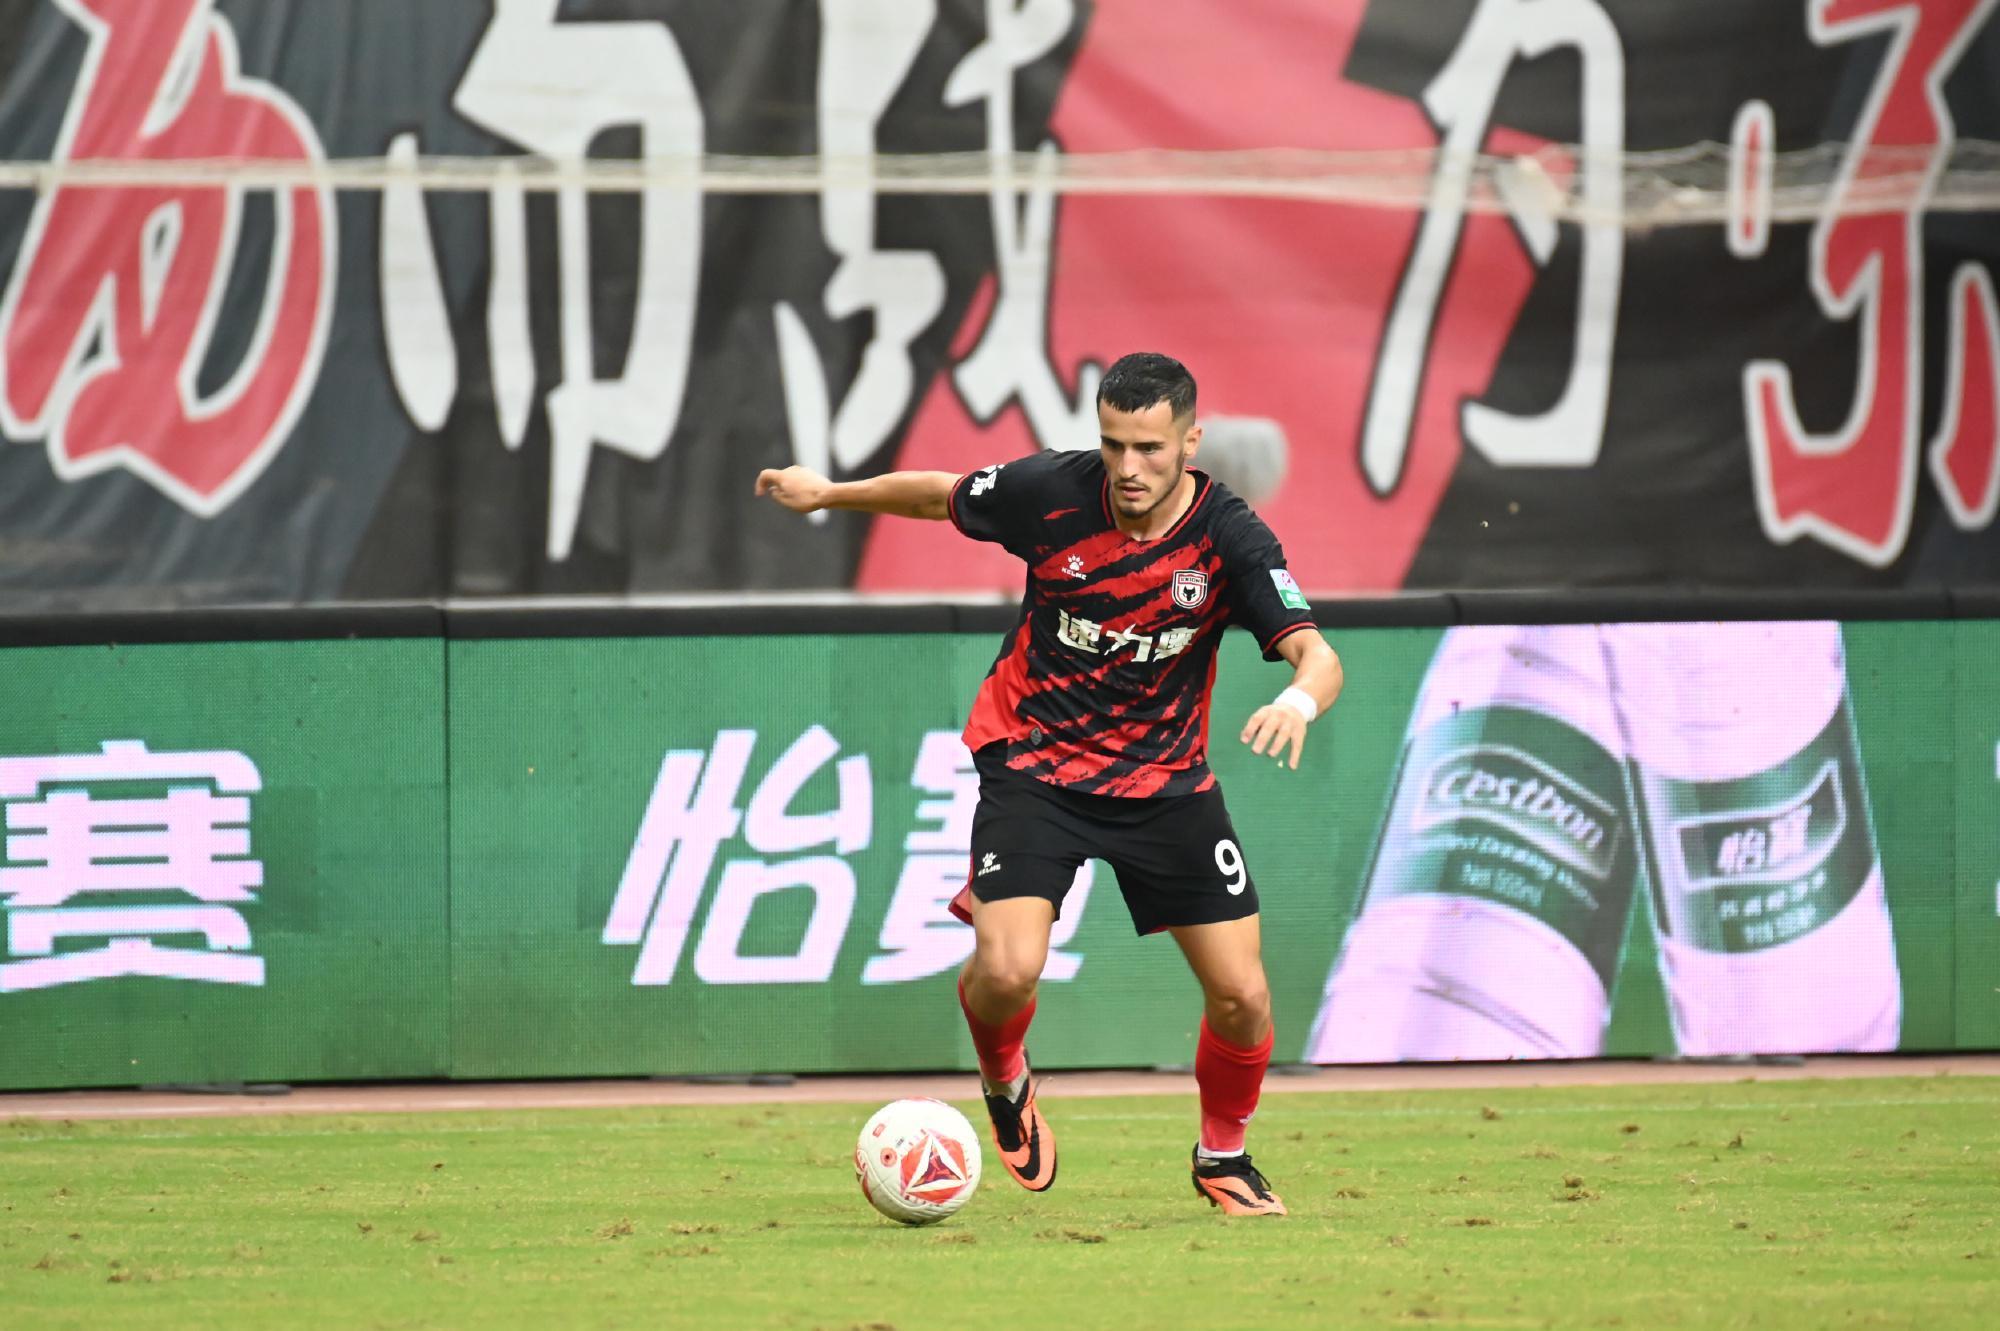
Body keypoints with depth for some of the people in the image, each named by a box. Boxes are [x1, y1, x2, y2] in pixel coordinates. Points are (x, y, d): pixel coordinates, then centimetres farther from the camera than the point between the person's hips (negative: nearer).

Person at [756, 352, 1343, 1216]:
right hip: (1034, 761, -1)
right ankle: (1004, 1083, 14)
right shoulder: (1052, 492, -15)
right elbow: (940, 495, 5)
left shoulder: (1230, 538, -17)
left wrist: (1300, 699, -49)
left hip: (1165, 778, 1)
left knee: (1240, 996, -4)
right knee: (1009, 969, -22)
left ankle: (1223, 1155, 26)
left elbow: (1315, 655, -26)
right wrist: (829, 494, 16)